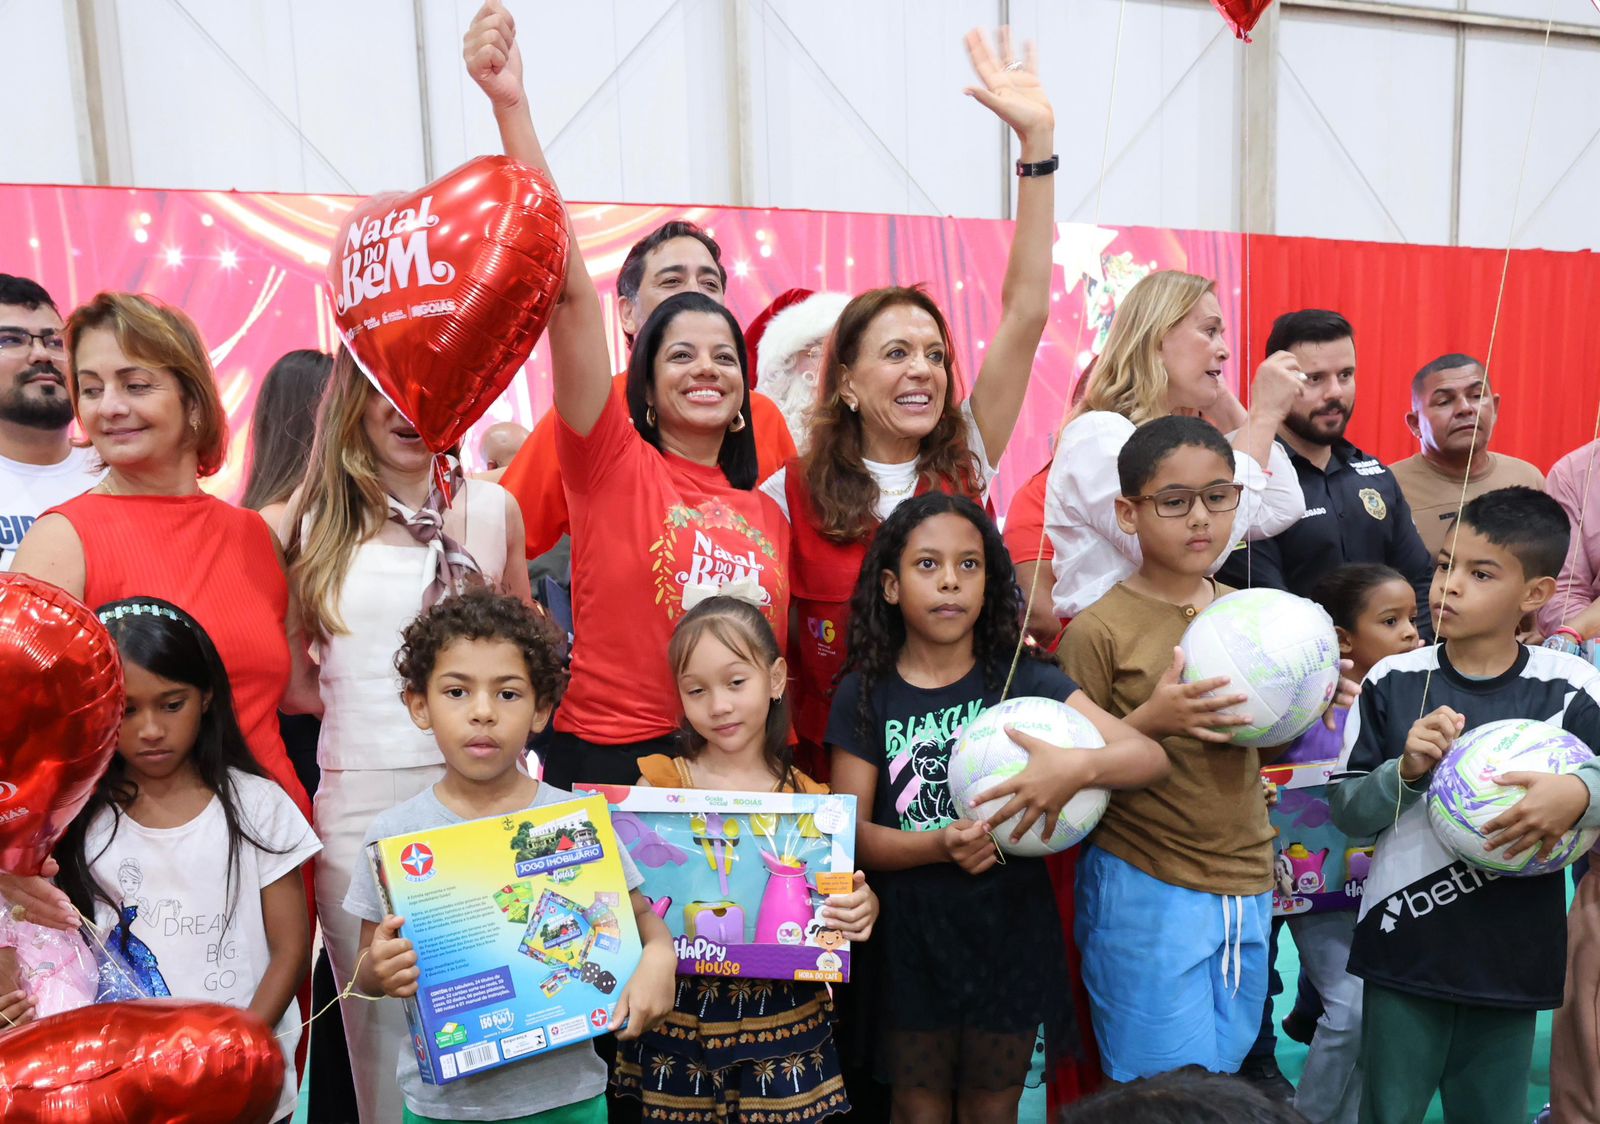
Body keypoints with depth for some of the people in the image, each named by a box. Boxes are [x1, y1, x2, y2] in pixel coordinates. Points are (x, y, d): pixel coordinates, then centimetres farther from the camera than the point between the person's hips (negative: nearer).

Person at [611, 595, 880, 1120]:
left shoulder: (808, 800, -2)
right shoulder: (660, 784, -3)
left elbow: (840, 898, 3)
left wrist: (863, 908, -18)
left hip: (783, 1018, 0)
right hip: (679, 1015, 0)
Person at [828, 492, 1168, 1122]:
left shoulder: (1024, 681, -5)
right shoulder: (865, 695, -5)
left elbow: (1149, 757, -11)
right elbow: (849, 831, -7)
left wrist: (1079, 767, -32)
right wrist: (938, 845, -24)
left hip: (1009, 930, 1)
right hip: (911, 937, 0)